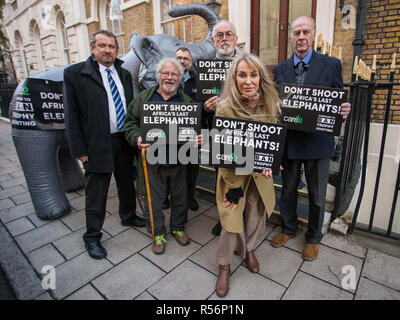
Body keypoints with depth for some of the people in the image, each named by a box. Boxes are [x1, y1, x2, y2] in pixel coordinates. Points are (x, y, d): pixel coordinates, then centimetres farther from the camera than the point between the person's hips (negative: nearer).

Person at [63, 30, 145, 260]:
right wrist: (79, 149, -11)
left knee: (127, 183, 20)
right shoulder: (75, 73, -5)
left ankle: (129, 216, 44)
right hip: (97, 145, -5)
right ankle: (92, 237, 25)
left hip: (124, 140, 5)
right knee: (96, 193, 5)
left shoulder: (124, 74, 10)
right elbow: (71, 114, -7)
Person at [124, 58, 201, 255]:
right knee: (154, 201, 11)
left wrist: (197, 139, -14)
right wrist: (137, 139, -14)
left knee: (180, 198, 15)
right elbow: (130, 123, 6)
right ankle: (158, 233, 33)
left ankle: (178, 228, 40)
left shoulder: (187, 102, 7)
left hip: (179, 161, 1)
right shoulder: (143, 98, 6)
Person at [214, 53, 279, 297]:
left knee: (255, 214, 17)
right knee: (232, 219, 2)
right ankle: (224, 265, 29)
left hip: (260, 175, 4)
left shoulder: (270, 105, -8)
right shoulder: (225, 108, -21)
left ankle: (248, 248, 49)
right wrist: (233, 186, -15)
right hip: (233, 174, -4)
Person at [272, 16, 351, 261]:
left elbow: (338, 102, 0)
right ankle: (289, 228, 41)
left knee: (317, 195, 12)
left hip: (318, 142, -2)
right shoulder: (280, 70, 6)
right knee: (288, 190, 17)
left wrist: (345, 110, -21)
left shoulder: (331, 65, -1)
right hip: (289, 141, 2)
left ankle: (314, 238, 35)